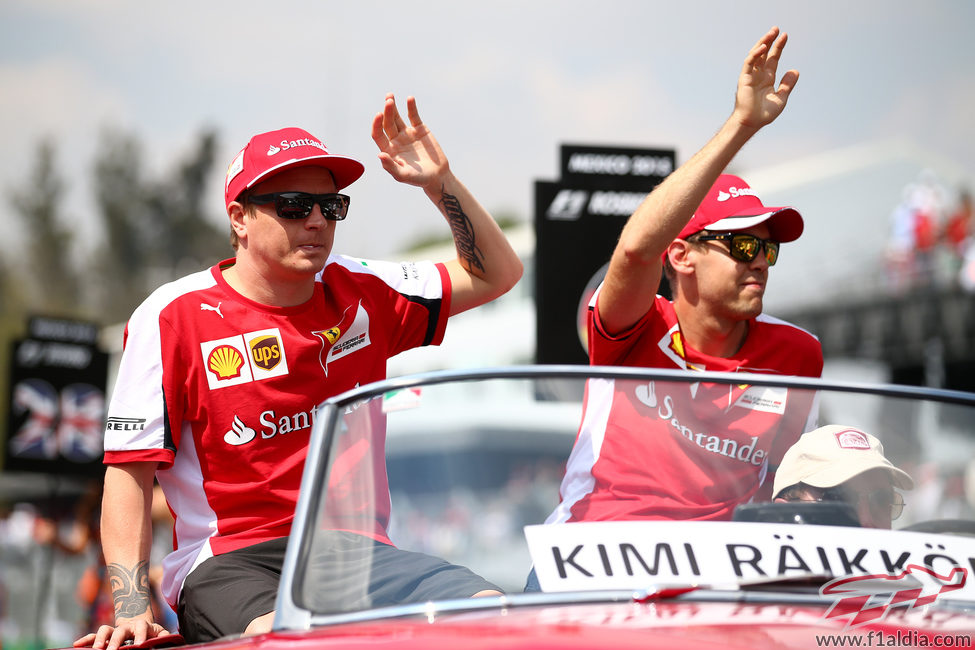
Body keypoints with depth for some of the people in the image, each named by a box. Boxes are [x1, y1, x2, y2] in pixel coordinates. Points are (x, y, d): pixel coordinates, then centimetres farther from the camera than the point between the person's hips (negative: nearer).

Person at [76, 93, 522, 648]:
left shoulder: (360, 296, 10)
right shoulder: (173, 316, -3)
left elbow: (496, 274, 20)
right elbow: (129, 473, -5)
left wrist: (440, 183, 3)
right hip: (231, 564, -4)